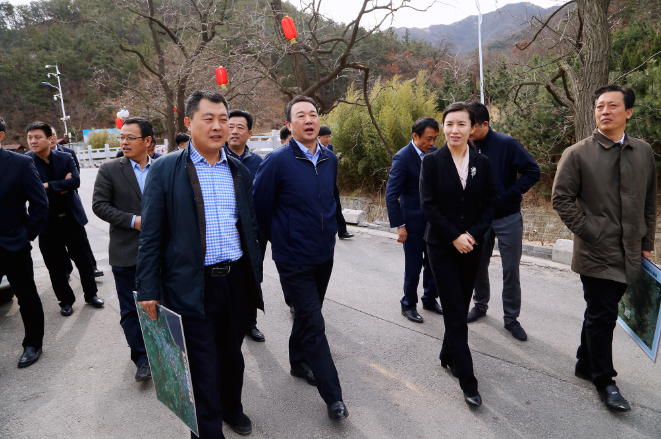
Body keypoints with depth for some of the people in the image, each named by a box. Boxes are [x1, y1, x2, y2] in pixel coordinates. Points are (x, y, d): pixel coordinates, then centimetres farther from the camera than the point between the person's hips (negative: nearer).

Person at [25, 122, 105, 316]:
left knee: (83, 258, 10)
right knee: (55, 265, 9)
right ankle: (66, 300, 26)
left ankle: (91, 294, 28)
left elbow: (75, 181, -14)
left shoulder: (65, 158, 0)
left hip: (71, 217, 1)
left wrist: (49, 186, -19)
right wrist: (61, 187, -15)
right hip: (48, 222, -1)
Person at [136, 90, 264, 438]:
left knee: (232, 354, 21)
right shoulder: (164, 170, -5)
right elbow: (151, 236, -6)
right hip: (193, 286, -4)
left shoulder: (239, 171, 7)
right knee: (202, 365, 6)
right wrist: (149, 290, -8)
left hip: (236, 280, 4)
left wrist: (255, 275, 13)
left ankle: (231, 408, 45)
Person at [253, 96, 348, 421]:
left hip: (324, 254, 6)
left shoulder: (330, 160, 4)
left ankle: (298, 361, 46)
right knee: (314, 325, -3)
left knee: (308, 314, 22)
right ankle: (333, 396, 9)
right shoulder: (277, 161, -15)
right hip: (294, 259, -6)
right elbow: (261, 206, -7)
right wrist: (278, 238, 3)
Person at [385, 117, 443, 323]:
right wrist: (399, 225, -18)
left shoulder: (434, 152, 3)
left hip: (434, 220, 6)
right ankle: (408, 305, 23)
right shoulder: (402, 158, -16)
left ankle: (430, 299, 34)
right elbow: (391, 195, -16)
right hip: (414, 222, -6)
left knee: (433, 263, 15)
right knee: (413, 267, 4)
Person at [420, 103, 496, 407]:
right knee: (455, 312, -3)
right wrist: (454, 237, -15)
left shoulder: (482, 163, 3)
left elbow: (490, 204, 3)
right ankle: (468, 382, 4)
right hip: (442, 247, -3)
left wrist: (473, 234, -11)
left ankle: (448, 356, 36)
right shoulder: (432, 162, -5)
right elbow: (428, 205, -10)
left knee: (461, 307, 14)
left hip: (472, 246, 4)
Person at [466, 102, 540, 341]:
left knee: (511, 270, 4)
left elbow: (533, 171, -14)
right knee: (478, 266, 14)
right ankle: (480, 305, 36)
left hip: (507, 218, -4)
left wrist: (509, 194, -19)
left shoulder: (506, 144, -13)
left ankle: (511, 318, 19)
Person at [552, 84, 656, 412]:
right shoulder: (577, 154, -5)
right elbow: (561, 198, -7)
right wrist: (587, 231, -11)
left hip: (629, 254, 5)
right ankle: (604, 380, 19)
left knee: (601, 313, 17)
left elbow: (649, 201, 14)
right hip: (596, 253, -5)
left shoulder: (643, 152, 9)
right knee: (602, 316, 2)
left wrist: (647, 243, 11)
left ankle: (586, 364, 35)